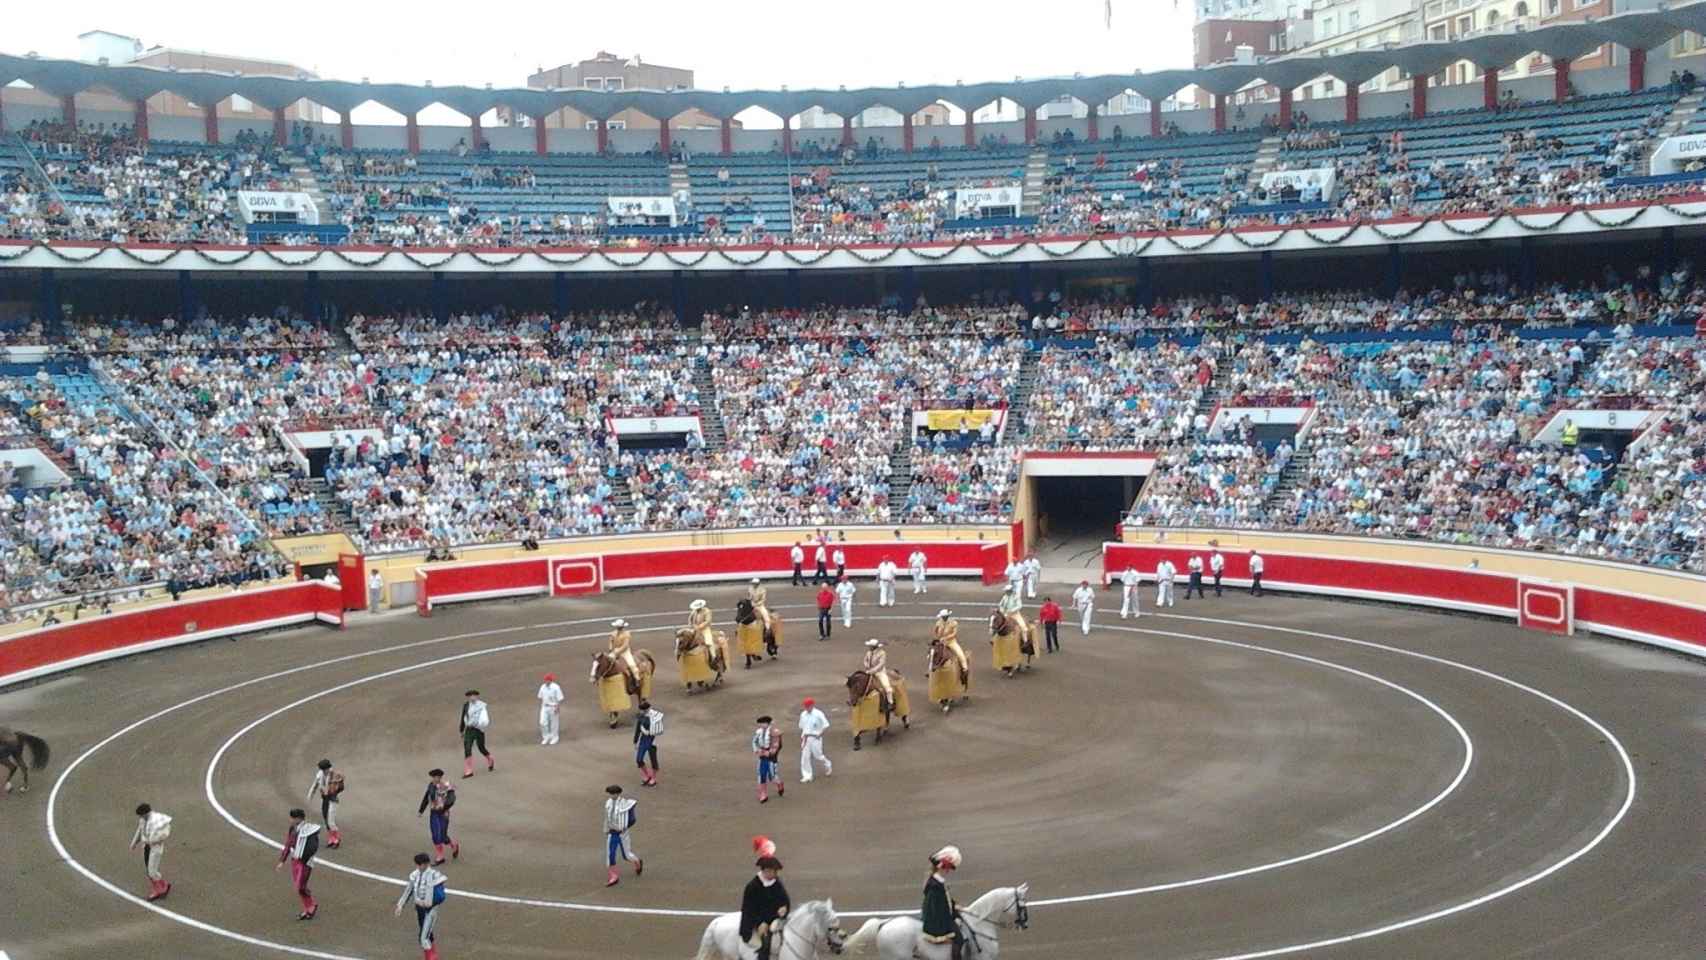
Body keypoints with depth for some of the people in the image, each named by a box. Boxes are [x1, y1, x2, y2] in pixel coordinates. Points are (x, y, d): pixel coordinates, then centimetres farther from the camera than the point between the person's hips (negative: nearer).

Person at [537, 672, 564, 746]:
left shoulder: (556, 687, -16)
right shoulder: (543, 687, 2)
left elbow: (560, 699, -14)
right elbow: (540, 697, 13)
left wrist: (558, 708, -18)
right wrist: (540, 706, 12)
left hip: (553, 707, -5)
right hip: (545, 707, 5)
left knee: (554, 723, 6)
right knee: (542, 723, 0)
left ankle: (554, 738, 21)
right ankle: (546, 737, 18)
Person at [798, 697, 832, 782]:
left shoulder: (818, 714, -12)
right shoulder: (803, 714, 5)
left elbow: (826, 725, -10)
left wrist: (820, 734, -13)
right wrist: (801, 737, 11)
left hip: (815, 738, -5)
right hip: (806, 738, 5)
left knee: (817, 755, 3)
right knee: (805, 756, 0)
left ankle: (828, 766, 33)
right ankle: (807, 776, 5)